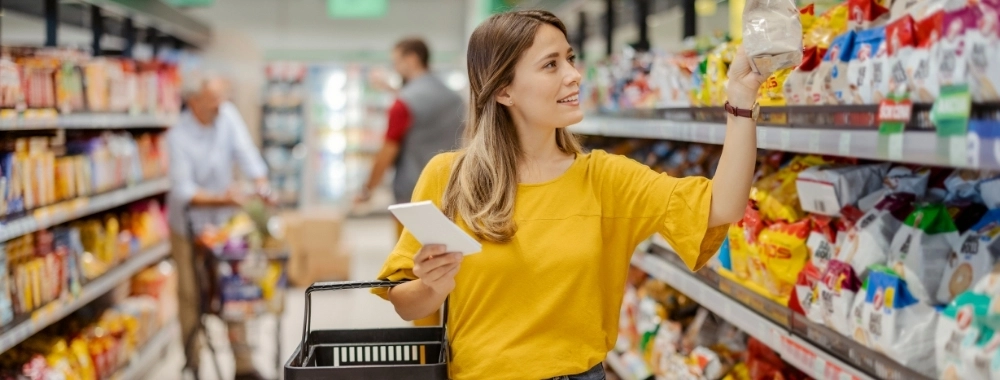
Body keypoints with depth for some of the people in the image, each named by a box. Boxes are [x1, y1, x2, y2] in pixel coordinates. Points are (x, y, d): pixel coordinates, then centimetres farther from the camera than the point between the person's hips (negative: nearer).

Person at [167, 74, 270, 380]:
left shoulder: (227, 115, -8)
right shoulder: (179, 137, -21)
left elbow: (246, 153, -12)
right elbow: (183, 191, -24)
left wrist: (262, 186, -27)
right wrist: (223, 199, -34)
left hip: (224, 221, 4)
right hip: (189, 225, -4)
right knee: (191, 294, 1)